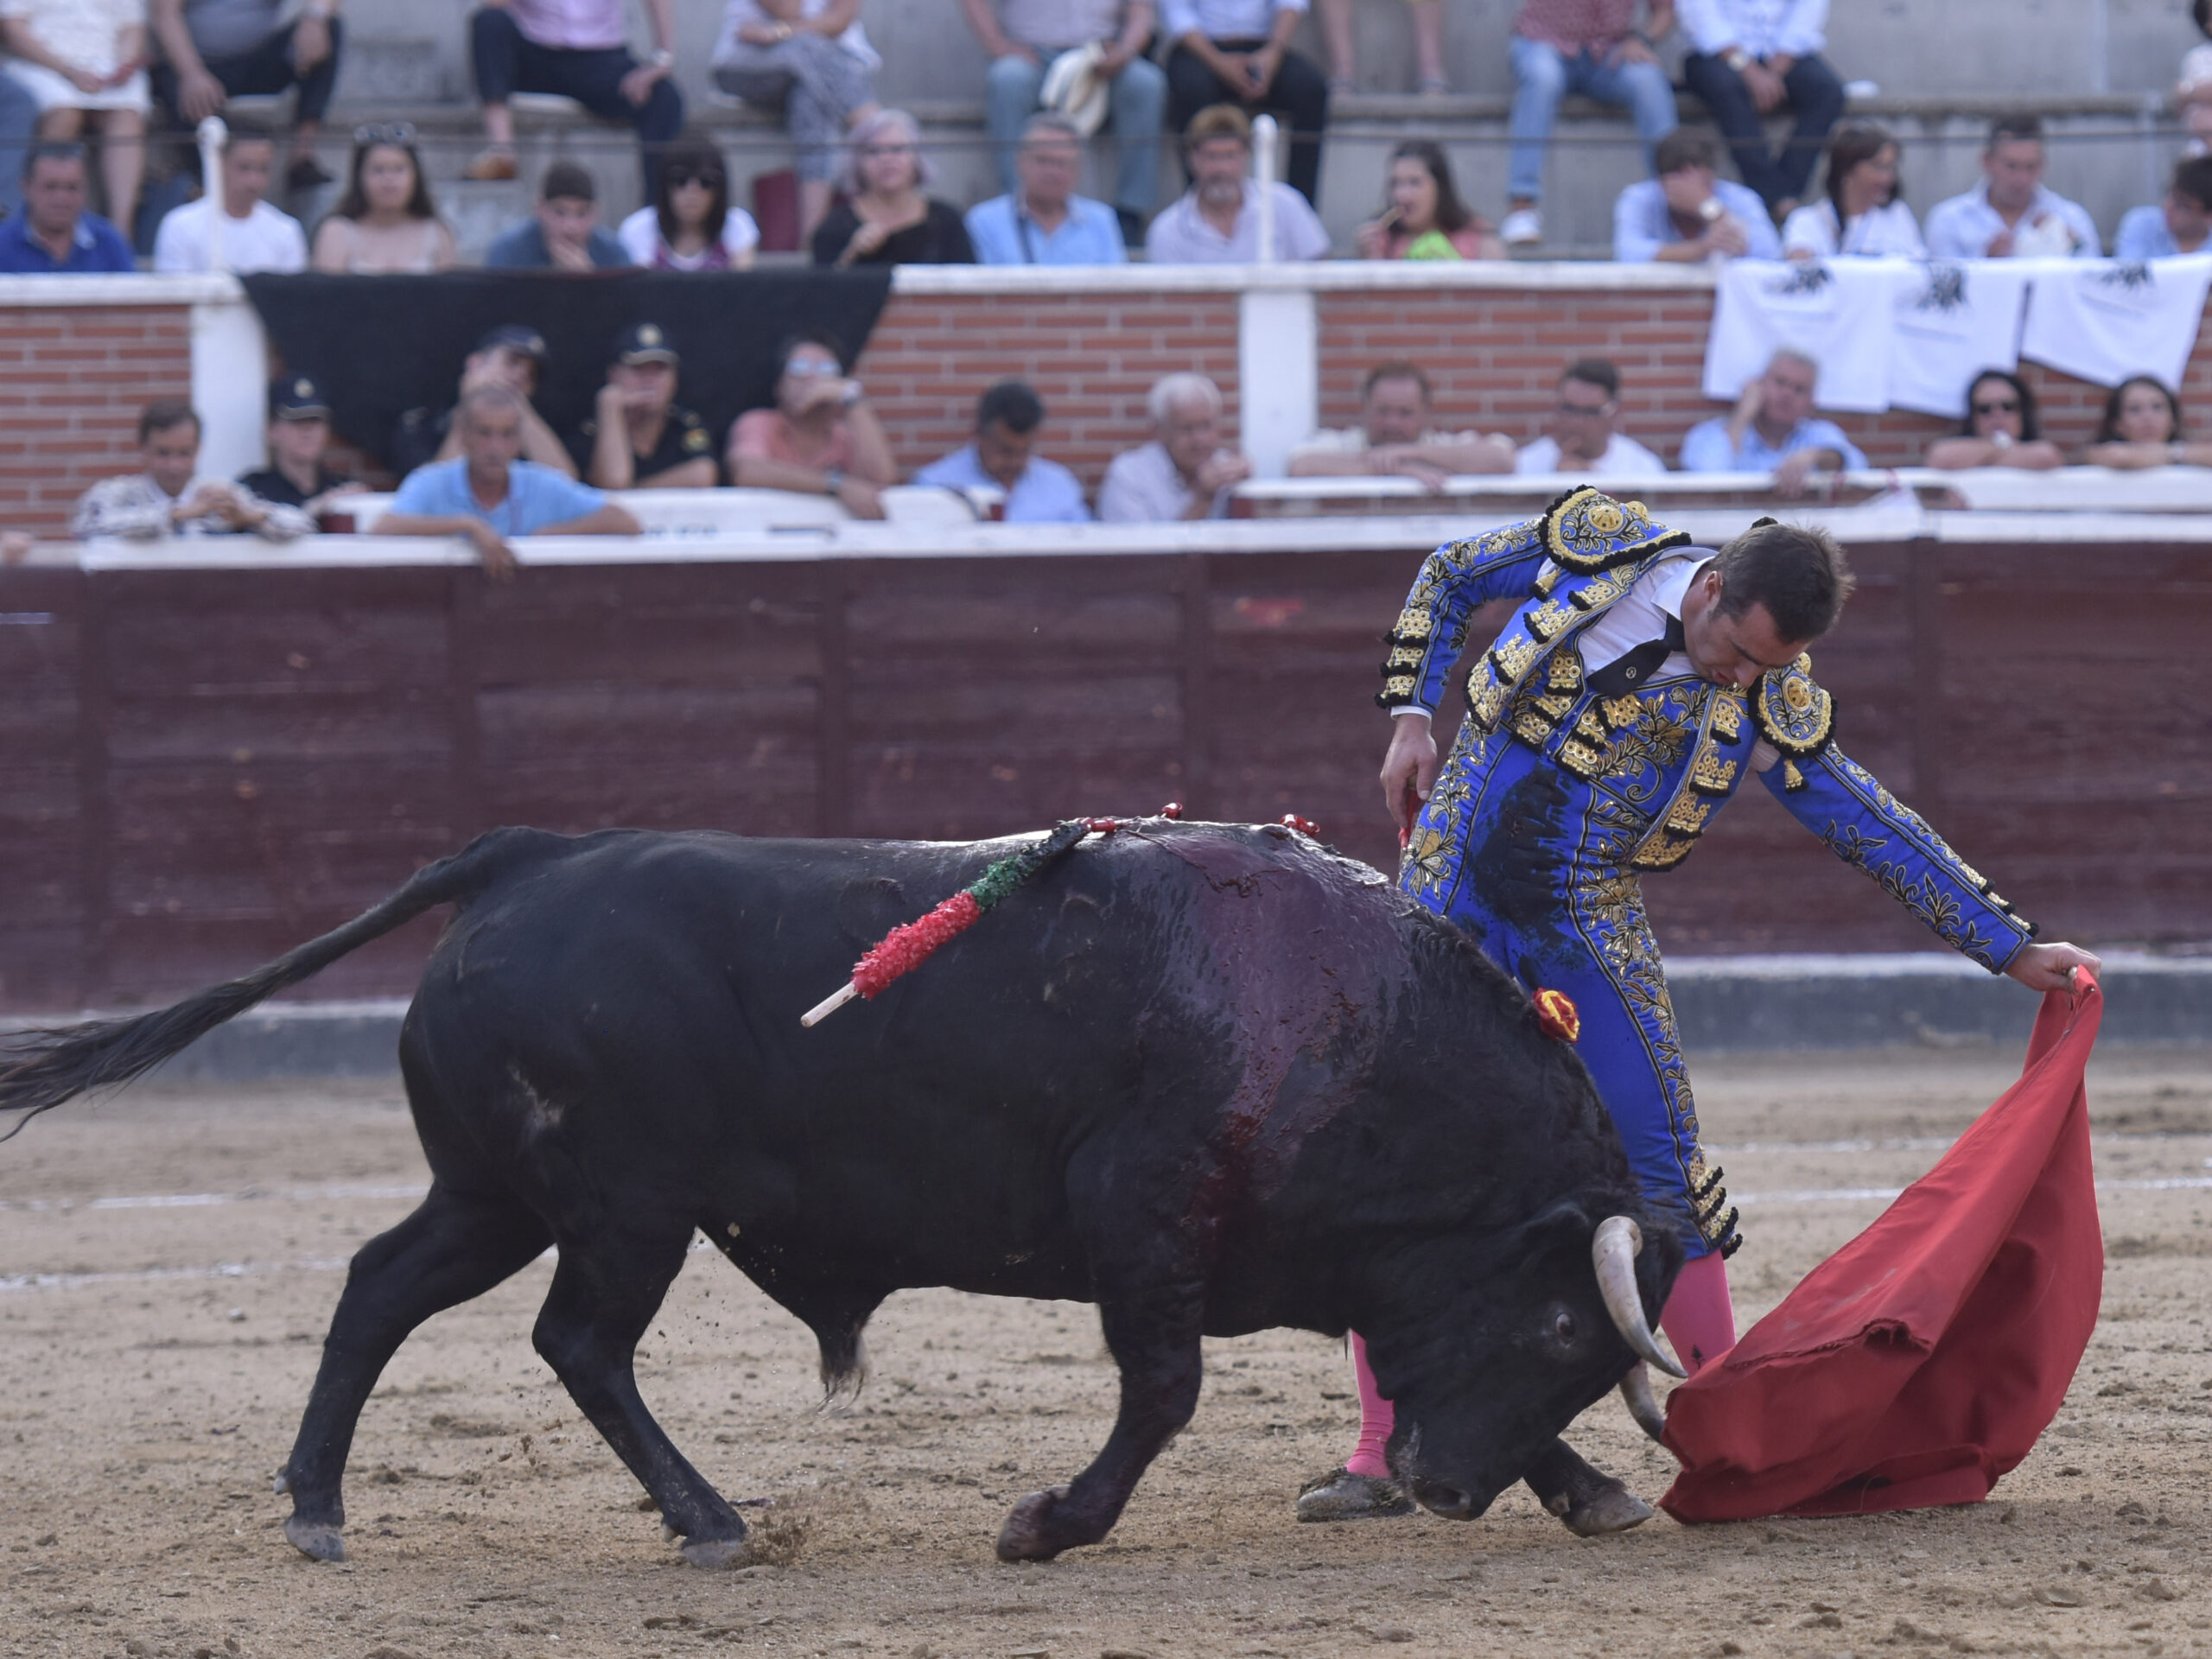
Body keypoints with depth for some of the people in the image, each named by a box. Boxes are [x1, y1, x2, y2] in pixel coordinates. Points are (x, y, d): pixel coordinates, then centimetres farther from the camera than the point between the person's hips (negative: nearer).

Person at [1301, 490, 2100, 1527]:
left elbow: (1879, 833, 0)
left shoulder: (1766, 708, -7)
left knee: (1658, 1167, -7)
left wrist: (2014, 950, 0)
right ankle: (1381, 1458, 1)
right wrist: (1410, 719, -1)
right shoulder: (1594, 549, -8)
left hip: (1589, 935, 0)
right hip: (1448, 897, 0)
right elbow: (1446, 582, 9)